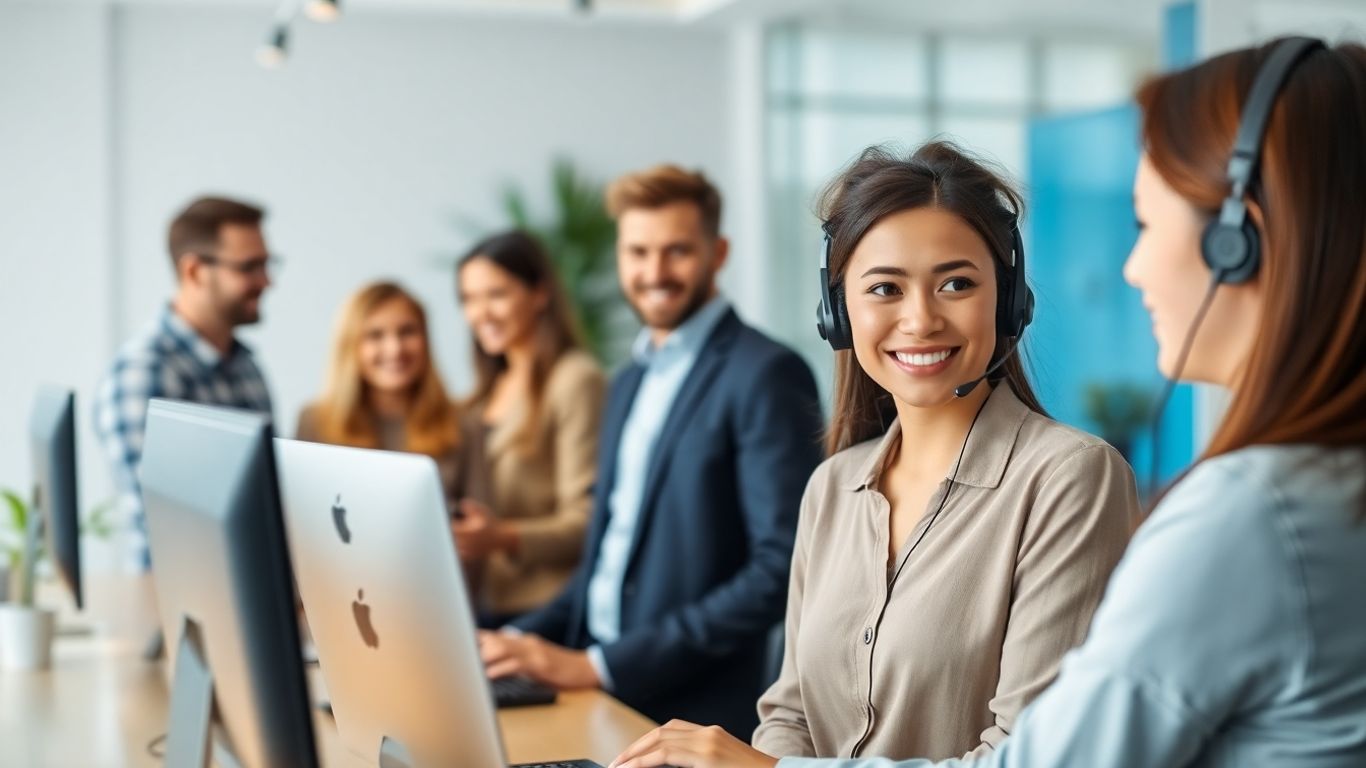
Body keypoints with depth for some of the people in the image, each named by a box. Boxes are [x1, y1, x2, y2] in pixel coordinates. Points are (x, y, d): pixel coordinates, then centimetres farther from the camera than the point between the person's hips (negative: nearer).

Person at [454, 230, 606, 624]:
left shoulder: (576, 380, -8)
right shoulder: (493, 385, 16)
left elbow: (586, 520, -13)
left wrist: (503, 538, -27)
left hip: (547, 608, -6)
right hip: (492, 605, 6)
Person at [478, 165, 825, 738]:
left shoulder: (766, 374, -9)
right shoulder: (630, 384, 15)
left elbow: (781, 568, -16)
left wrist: (600, 666, -16)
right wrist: (521, 639, 4)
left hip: (692, 715, -6)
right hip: (600, 708, 6)